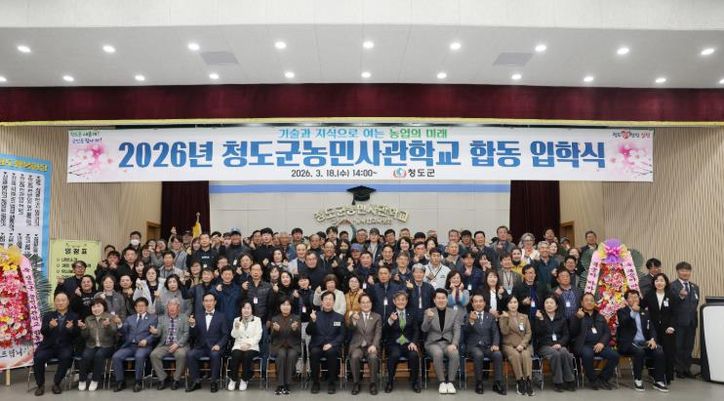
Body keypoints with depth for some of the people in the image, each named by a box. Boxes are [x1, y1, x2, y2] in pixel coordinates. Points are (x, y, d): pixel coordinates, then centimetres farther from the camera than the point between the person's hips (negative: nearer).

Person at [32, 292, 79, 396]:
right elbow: (43, 332, 0)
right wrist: (50, 326, -22)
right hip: (49, 346, 2)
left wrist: (71, 328, -22)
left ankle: (56, 383, -13)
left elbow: (76, 335, 0)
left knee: (66, 357, -32)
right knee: (38, 358, -26)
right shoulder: (48, 315, 13)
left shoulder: (74, 316, 7)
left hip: (65, 346, -2)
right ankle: (40, 384, -5)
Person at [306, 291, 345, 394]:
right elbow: (309, 332, 1)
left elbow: (341, 335, 3)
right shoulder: (315, 315, 10)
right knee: (314, 352, -32)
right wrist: (312, 321, -18)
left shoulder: (340, 317, 10)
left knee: (331, 352, -34)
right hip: (317, 346, 1)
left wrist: (331, 344, -15)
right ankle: (315, 382, -15)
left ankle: (331, 383, -17)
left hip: (332, 347, 0)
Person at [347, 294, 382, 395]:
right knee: (355, 357, -31)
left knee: (373, 357, -32)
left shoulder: (377, 317, 12)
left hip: (371, 345, 0)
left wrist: (374, 345, -18)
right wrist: (353, 321, -29)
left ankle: (373, 384, -14)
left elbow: (378, 333, 1)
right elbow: (350, 330, -5)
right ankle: (356, 383, -14)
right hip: (357, 345, 0)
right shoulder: (354, 315, 12)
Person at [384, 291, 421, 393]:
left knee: (414, 355, -30)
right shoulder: (389, 315, 11)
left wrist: (413, 342, -10)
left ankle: (414, 382, -7)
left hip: (408, 343, 1)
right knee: (395, 355, -33)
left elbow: (416, 331, 9)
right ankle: (390, 382, -14)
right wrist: (390, 320, -21)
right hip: (394, 344, -1)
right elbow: (385, 332, -1)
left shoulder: (411, 315, 17)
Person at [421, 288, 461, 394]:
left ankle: (450, 382, -16)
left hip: (448, 342, 1)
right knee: (438, 353, -34)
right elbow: (424, 329, -7)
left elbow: (457, 331, 2)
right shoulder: (428, 312, 4)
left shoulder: (454, 313, 8)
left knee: (455, 354, -31)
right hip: (433, 343, -1)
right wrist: (429, 318, -27)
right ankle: (442, 382, -19)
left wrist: (454, 344, -17)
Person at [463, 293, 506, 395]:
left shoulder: (491, 316, 16)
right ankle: (479, 383, -19)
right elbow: (465, 331, -11)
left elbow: (495, 333, 8)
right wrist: (471, 321, -32)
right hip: (473, 346, -2)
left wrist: (495, 344, -12)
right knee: (478, 354, -35)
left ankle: (498, 383, -16)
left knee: (498, 354, -28)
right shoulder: (467, 316, 6)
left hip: (487, 346, 3)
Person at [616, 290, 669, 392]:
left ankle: (658, 381, -11)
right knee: (639, 351, -35)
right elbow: (623, 323, -17)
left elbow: (651, 328, 12)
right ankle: (637, 379, -18)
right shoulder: (622, 311, 4)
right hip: (629, 343, -5)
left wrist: (652, 339, -9)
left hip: (644, 342, 5)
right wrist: (633, 311, -29)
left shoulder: (644, 313, 20)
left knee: (659, 352, -23)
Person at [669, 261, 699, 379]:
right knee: (678, 347, 3)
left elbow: (695, 303, 16)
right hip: (679, 321, -6)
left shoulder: (695, 287, 14)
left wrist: (695, 319, 7)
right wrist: (680, 296, -36)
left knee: (689, 347, 11)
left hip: (692, 321, 6)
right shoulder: (673, 286, -7)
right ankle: (679, 370, 11)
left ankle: (687, 369, 21)